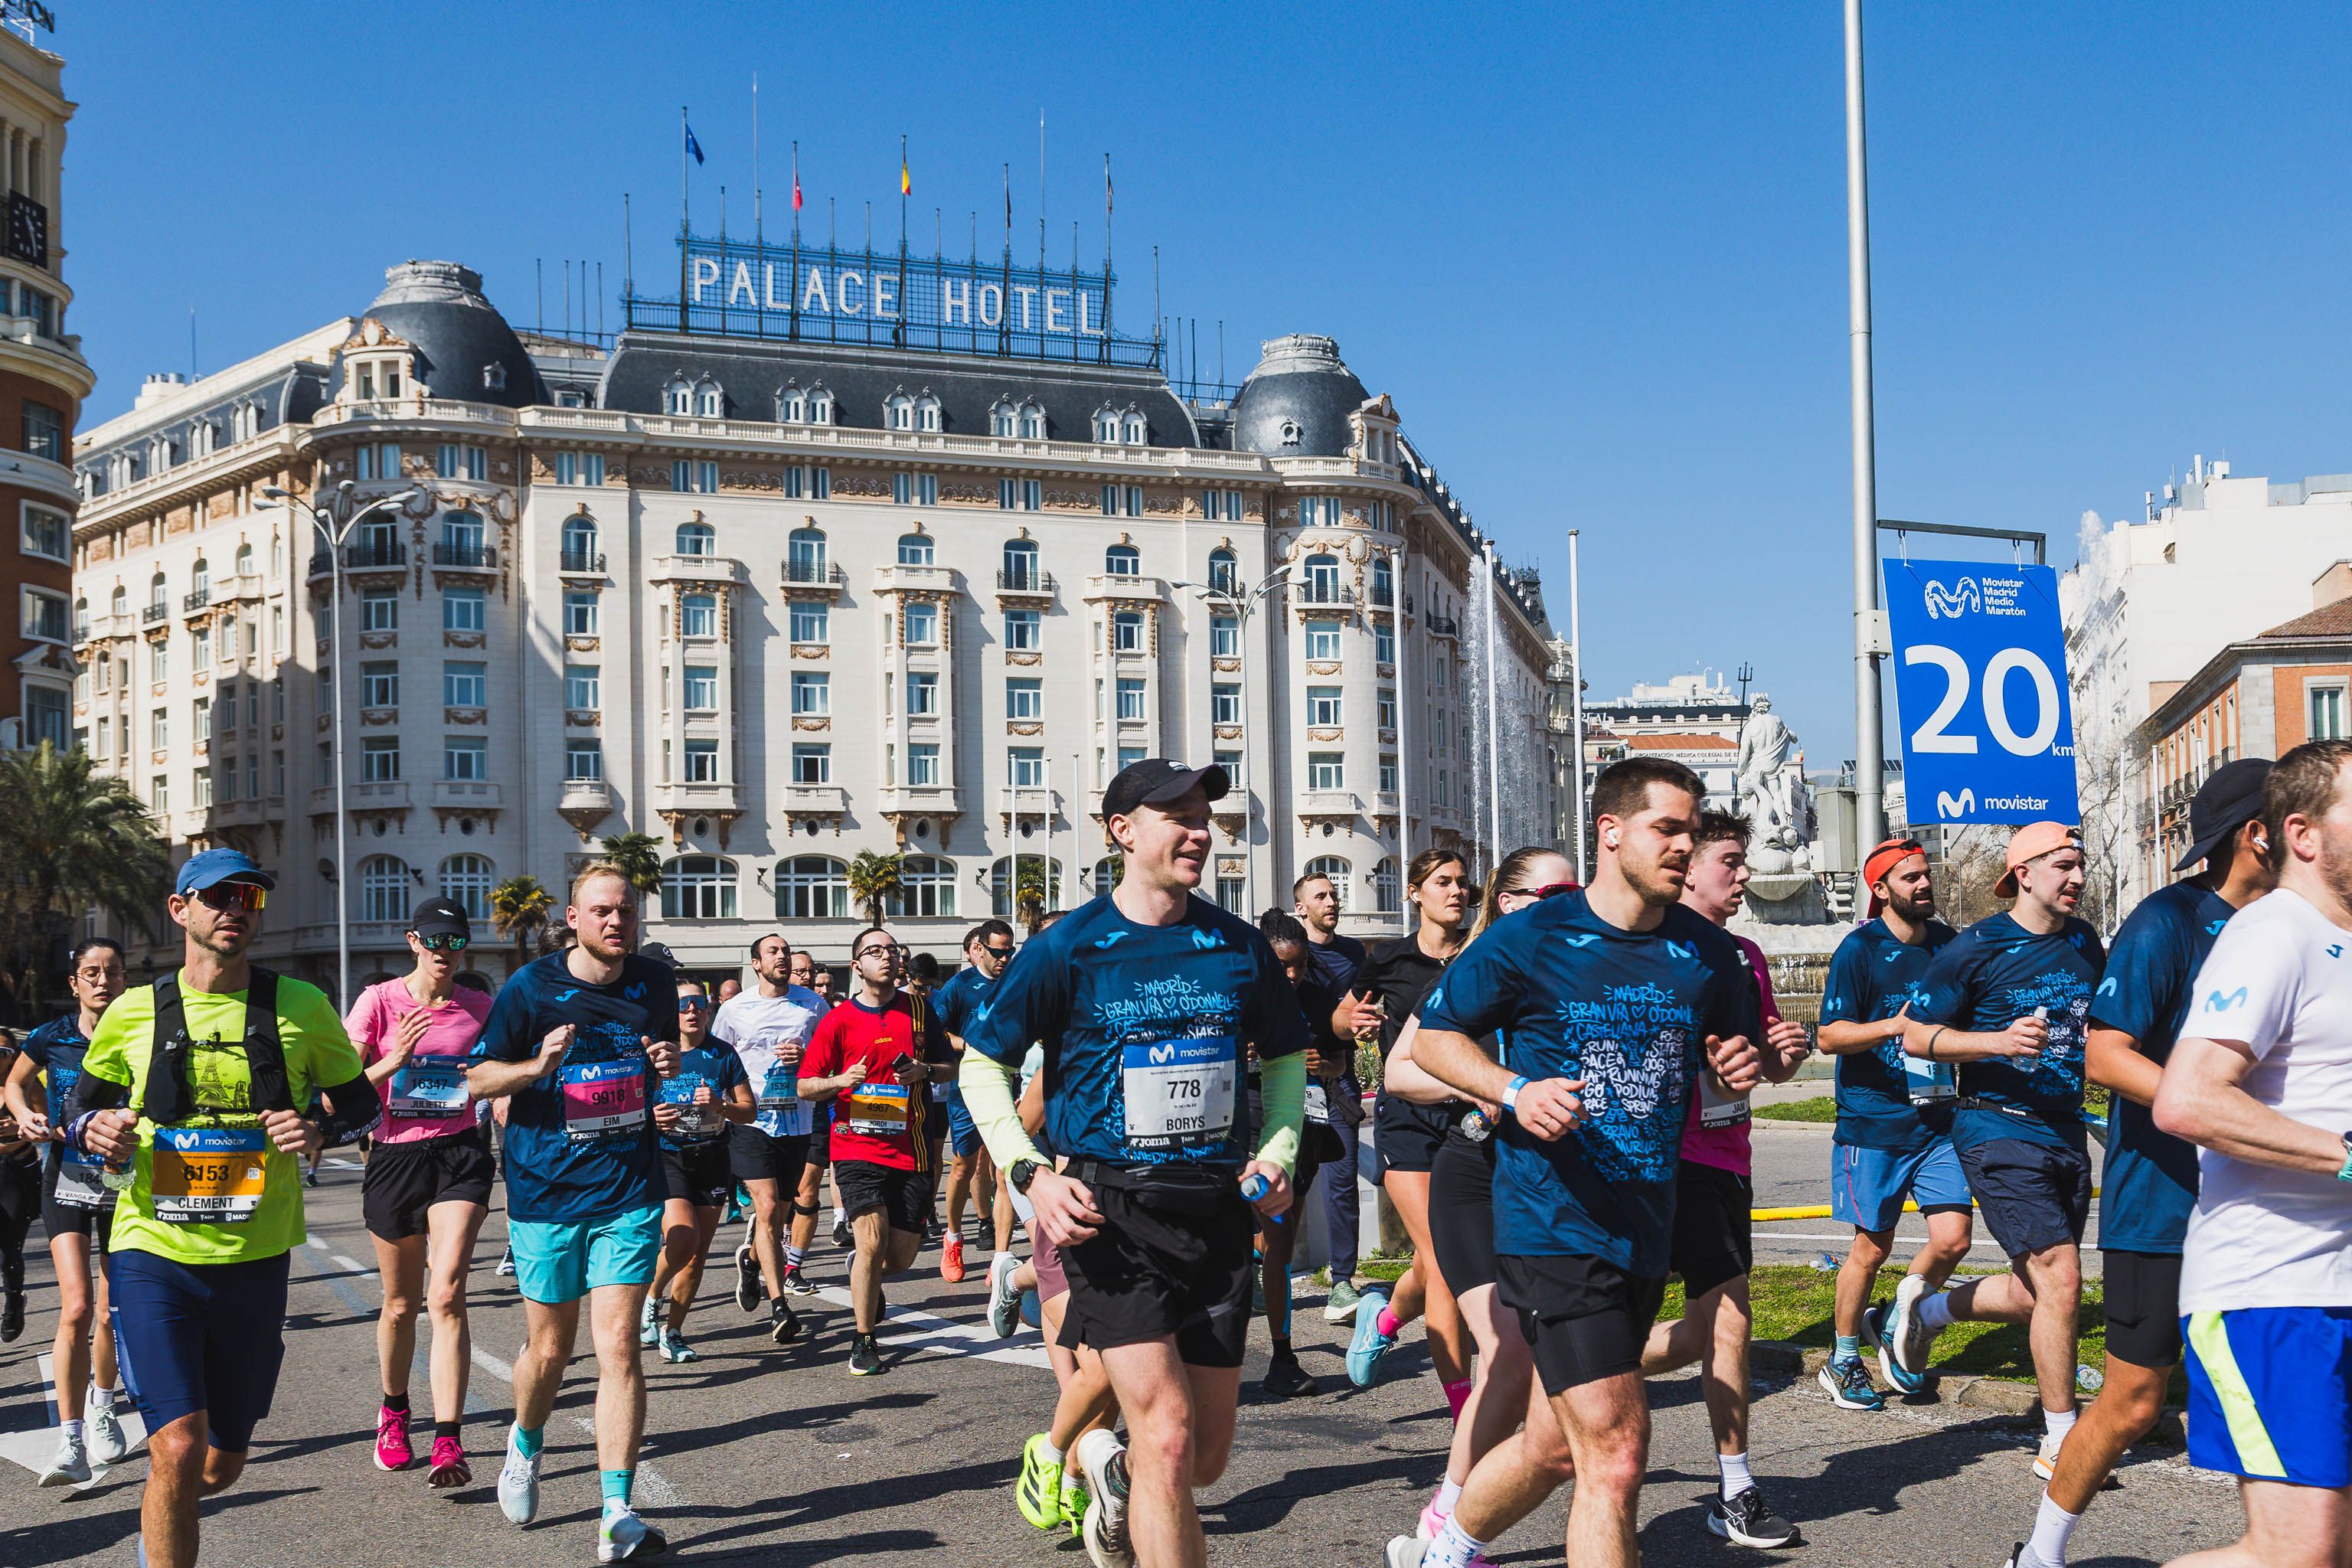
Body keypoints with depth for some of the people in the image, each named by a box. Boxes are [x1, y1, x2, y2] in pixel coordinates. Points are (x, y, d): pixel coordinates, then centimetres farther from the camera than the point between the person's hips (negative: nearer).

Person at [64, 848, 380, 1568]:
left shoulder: (300, 1008, 0)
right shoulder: (135, 1012, 0)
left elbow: (363, 1103, 10)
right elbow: (80, 1103, 14)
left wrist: (318, 1131, -12)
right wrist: (92, 1129, -9)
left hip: (255, 1261, 2)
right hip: (153, 1258, -1)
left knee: (222, 1466, 14)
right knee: (177, 1450, -17)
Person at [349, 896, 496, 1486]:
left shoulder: (479, 1008, 5)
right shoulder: (380, 1001, -1)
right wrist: (394, 1060, -17)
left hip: (460, 1154, 0)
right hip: (395, 1156, 0)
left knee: (447, 1294, -16)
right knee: (401, 1302, 12)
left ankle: (448, 1442, -18)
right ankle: (393, 1411, 39)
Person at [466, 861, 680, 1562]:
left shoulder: (656, 982, 3)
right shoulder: (532, 987, -6)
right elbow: (477, 1077, -1)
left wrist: (669, 1064, -4)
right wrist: (538, 1067, -21)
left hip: (629, 1193, 1)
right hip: (546, 1192, -1)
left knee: (618, 1346, -8)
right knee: (549, 1348, 12)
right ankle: (525, 1446, 44)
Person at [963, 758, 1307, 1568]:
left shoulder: (1238, 946, 5)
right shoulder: (1067, 948, -6)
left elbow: (1285, 1057, 20)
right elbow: (983, 1064, 2)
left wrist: (1276, 1153, 4)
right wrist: (1031, 1175, -10)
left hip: (1218, 1203, 4)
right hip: (1112, 1209, -4)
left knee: (1206, 1456, 11)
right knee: (1168, 1438, -14)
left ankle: (1115, 1471, 45)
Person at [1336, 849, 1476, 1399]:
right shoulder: (1389, 959, 3)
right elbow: (1341, 1019, 17)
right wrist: (1354, 1023, -4)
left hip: (1469, 1119, 2)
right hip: (1408, 1118, -2)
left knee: (1433, 1268, 7)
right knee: (1443, 1264, -11)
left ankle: (1384, 1317, 43)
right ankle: (1466, 1415, -8)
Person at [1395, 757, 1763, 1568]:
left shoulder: (1709, 954, 6)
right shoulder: (1530, 939, -8)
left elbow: (1733, 1060, 20)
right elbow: (1433, 1037, 0)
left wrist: (1740, 1071, -5)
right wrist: (1516, 1091, -17)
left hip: (1645, 1229, 6)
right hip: (1554, 1223, -6)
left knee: (1557, 1445, 18)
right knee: (1615, 1455, -12)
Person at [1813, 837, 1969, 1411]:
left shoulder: (1949, 944, 10)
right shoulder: (1860, 950, -8)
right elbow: (1830, 1036, -12)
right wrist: (1893, 1026, -26)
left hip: (1938, 1120, 5)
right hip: (1873, 1121, -5)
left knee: (1954, 1237, -3)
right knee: (1872, 1247, 2)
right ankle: (1841, 1359, 20)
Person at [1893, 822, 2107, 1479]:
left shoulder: (2084, 943, 10)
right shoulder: (1976, 948, -9)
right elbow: (1915, 1035, -7)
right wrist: (1997, 1040, -21)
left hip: (2066, 1130, 7)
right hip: (1999, 1131, -7)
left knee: (2034, 1294, 10)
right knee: (2059, 1278, -13)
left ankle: (1925, 1308, 37)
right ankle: (2061, 1445, -1)